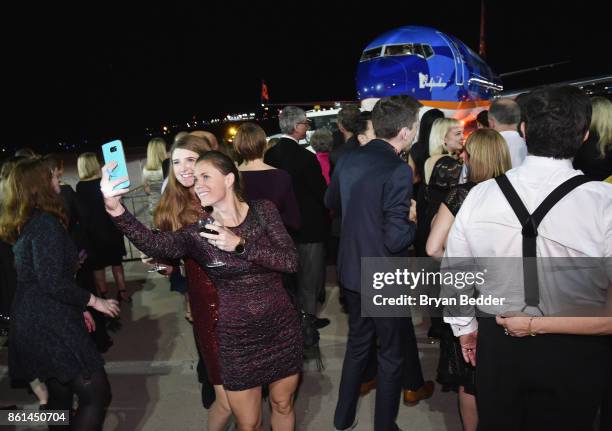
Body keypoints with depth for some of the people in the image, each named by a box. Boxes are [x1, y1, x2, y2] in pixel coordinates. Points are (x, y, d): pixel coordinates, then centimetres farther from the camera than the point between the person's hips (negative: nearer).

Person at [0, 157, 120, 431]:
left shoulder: (25, 223, 13)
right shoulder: (45, 222, -17)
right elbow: (52, 282, -23)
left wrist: (77, 309, 22)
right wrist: (93, 301, -11)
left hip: (35, 322, 10)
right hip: (50, 325, -10)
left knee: (59, 396, 19)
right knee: (97, 394, -5)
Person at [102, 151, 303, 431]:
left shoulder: (264, 211, -6)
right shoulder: (198, 231, -6)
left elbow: (290, 262, -15)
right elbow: (154, 244, -26)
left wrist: (240, 245, -25)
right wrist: (115, 209, -41)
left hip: (280, 328, 0)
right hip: (236, 337, 0)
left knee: (282, 404, 20)